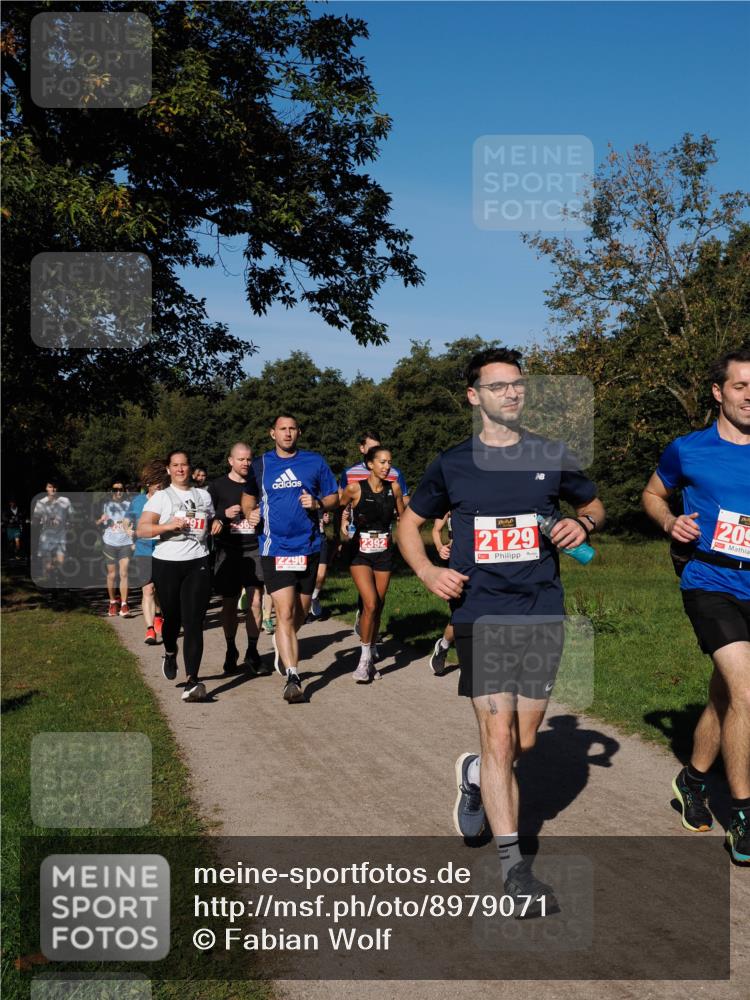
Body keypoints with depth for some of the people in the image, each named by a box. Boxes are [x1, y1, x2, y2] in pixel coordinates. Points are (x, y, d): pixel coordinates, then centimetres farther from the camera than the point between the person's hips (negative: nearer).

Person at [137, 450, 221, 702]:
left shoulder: (204, 496, 15)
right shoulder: (160, 497, 3)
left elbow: (209, 524, 29)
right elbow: (141, 530, -6)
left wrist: (216, 525, 6)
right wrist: (168, 525, -19)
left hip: (197, 563, 1)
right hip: (167, 564, -1)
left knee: (193, 623, -9)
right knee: (172, 618, 11)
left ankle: (192, 681, -15)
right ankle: (170, 654, 45)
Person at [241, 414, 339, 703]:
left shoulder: (315, 462, 5)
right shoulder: (260, 465, 6)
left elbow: (334, 498, 8)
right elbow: (248, 496, 22)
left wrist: (318, 503, -12)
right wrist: (250, 515, 4)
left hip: (308, 547, 2)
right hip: (275, 548, -2)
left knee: (300, 614, 15)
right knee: (285, 613, -12)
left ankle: (282, 644, 45)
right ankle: (292, 678, -11)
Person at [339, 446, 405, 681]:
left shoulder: (393, 488, 0)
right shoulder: (355, 489, -10)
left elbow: (402, 516, 16)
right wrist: (343, 525, -5)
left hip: (384, 553, 4)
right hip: (360, 552, -4)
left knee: (378, 607, 7)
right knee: (370, 604, -18)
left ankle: (369, 659, 21)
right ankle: (364, 658, -3)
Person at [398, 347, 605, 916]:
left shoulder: (552, 456, 6)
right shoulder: (453, 464, 3)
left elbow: (594, 505, 21)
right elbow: (410, 523, 14)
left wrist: (583, 524, -3)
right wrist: (428, 572, -5)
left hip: (542, 614, 2)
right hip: (481, 615, -2)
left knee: (525, 741, 8)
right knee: (498, 738, -6)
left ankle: (475, 776, 42)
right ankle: (514, 868, 6)